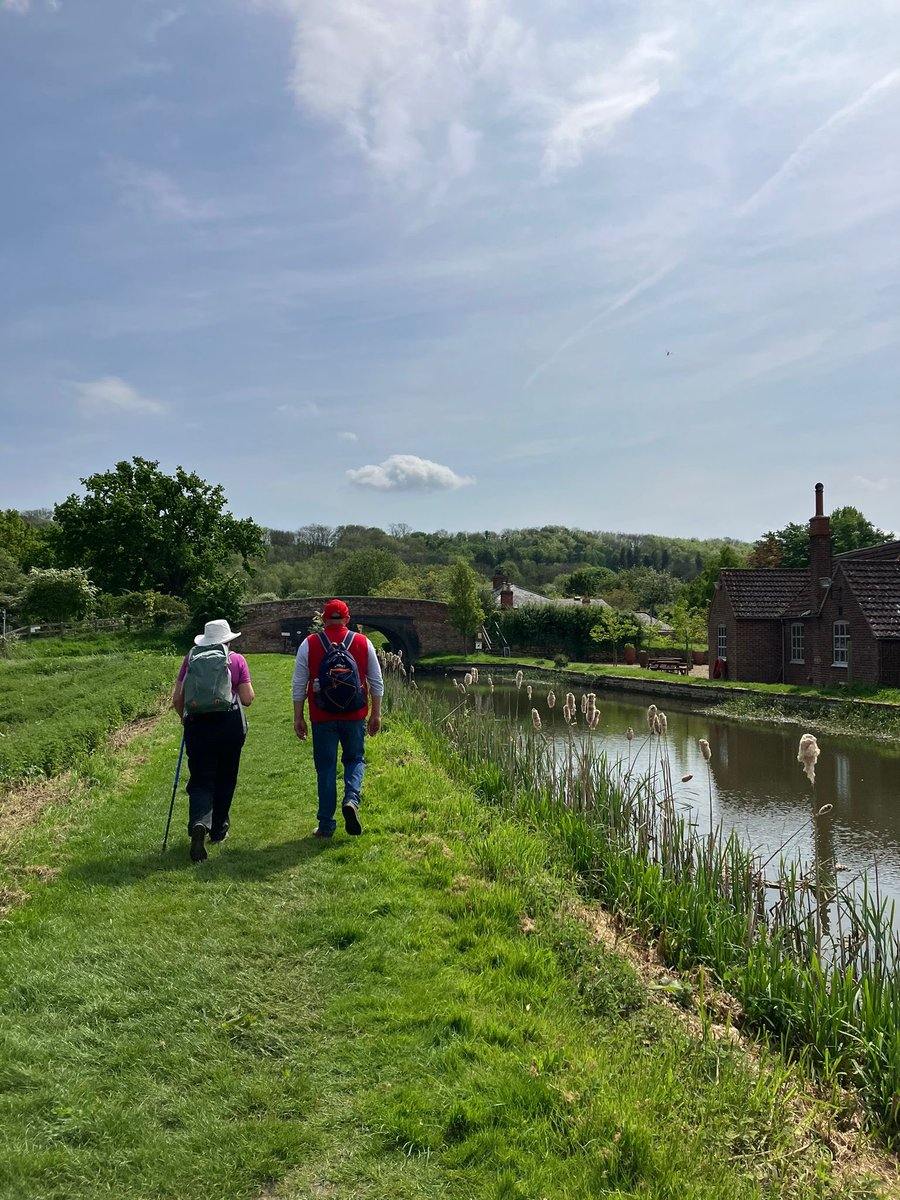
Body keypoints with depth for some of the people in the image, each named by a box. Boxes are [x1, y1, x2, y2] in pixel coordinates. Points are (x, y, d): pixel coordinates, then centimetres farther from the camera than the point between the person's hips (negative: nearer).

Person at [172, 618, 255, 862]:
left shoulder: (192, 659, 1)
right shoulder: (237, 660, -1)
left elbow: (177, 699, 1)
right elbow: (247, 700, -4)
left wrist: (184, 718, 20)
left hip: (198, 725, 0)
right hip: (231, 725, 0)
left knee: (201, 780, 2)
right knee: (225, 780, 16)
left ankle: (199, 823, -24)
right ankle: (218, 830, 27)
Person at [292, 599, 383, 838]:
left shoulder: (309, 644, -1)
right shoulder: (363, 643, 2)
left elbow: (299, 685, 0)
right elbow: (376, 682, 5)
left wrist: (298, 718, 5)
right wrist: (376, 714, 12)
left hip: (322, 717, 0)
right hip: (355, 715, 1)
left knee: (325, 768, 7)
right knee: (354, 760, 18)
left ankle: (326, 825, 11)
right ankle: (351, 799, -8)